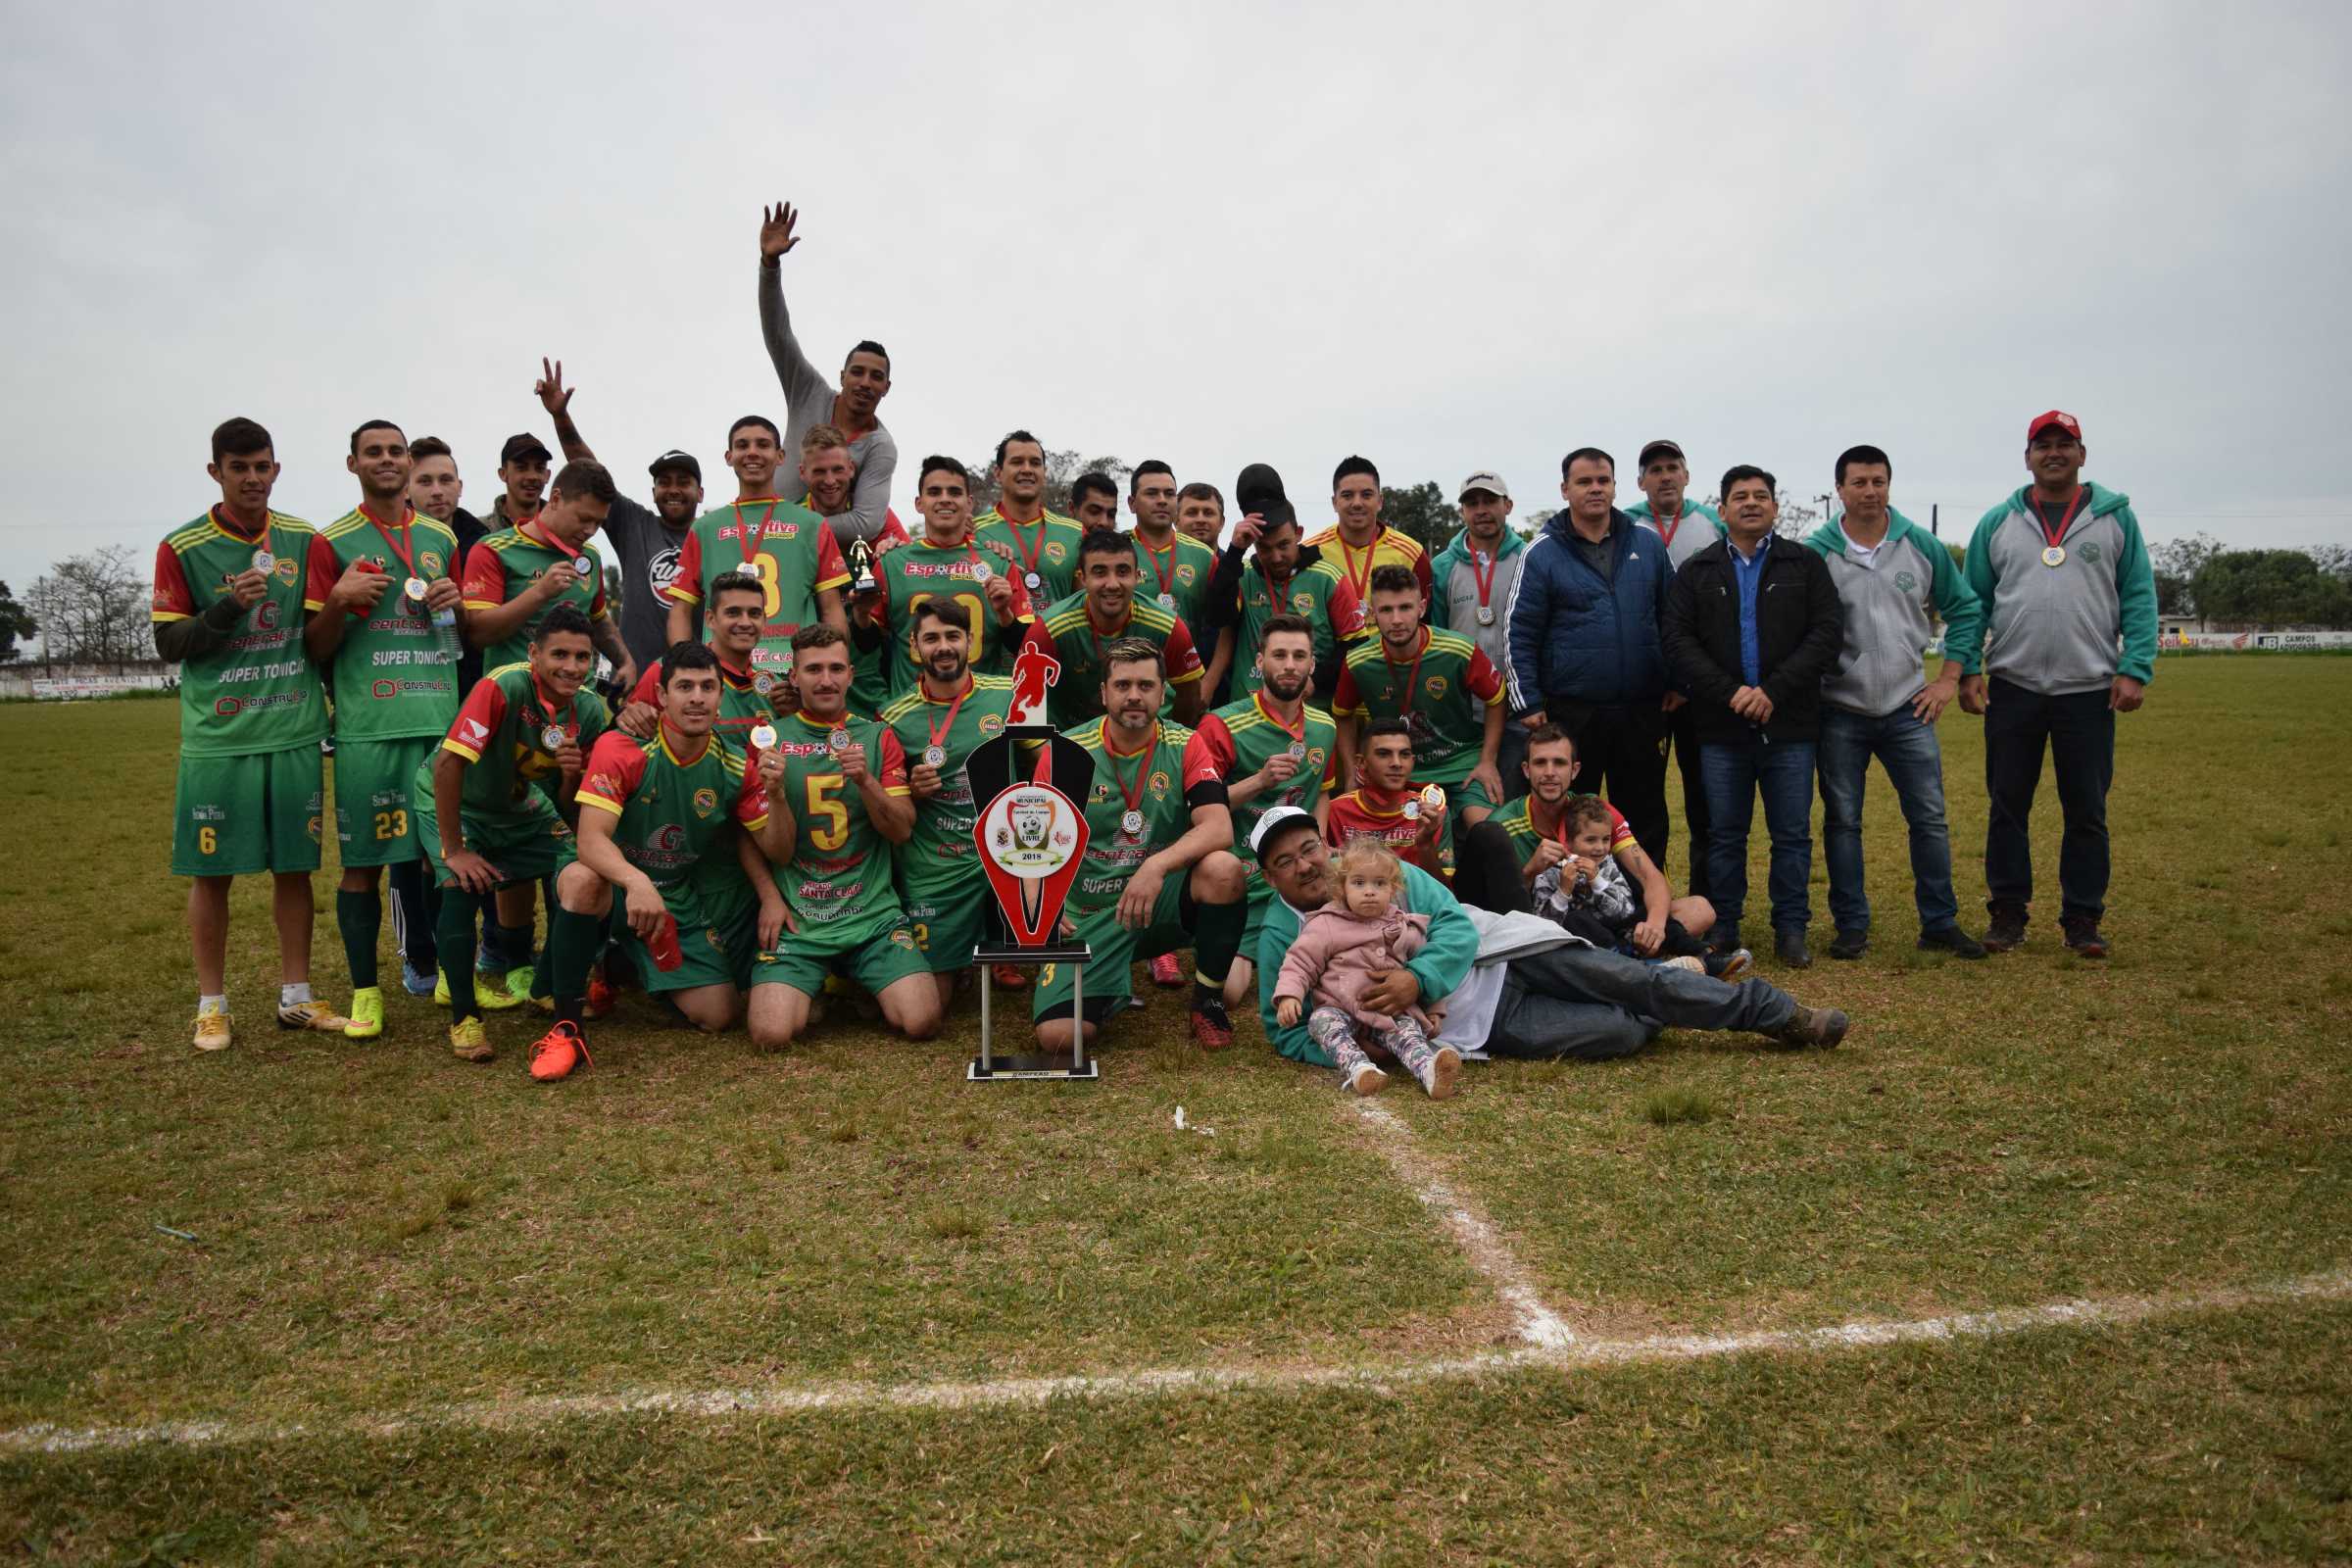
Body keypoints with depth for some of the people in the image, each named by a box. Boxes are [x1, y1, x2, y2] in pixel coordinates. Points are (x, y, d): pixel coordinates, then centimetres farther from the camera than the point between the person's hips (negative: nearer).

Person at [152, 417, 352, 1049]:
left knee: (294, 865, 7)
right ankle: (211, 1005, 15)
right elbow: (167, 643, -2)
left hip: (295, 734, 2)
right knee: (212, 871, 3)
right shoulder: (182, 547, -2)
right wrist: (227, 608, -16)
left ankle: (296, 996, 18)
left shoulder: (303, 540, 6)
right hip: (218, 737, -2)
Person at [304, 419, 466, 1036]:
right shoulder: (332, 542, 4)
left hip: (441, 718, 3)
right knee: (364, 859, -1)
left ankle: (428, 967, 21)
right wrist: (337, 602, -16)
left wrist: (454, 603, 2)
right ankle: (364, 990, 9)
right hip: (368, 725, -3)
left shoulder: (441, 538, 15)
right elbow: (316, 648, 3)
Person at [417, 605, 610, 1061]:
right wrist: (453, 851, -30)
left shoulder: (590, 710, -14)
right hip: (452, 801, -5)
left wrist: (572, 774, -29)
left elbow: (567, 809, -6)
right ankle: (463, 1018, -12)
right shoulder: (503, 687, -33)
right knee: (464, 887, -27)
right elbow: (447, 763, -34)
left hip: (520, 805, 6)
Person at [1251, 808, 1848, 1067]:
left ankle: (1775, 1011, 9)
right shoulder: (1280, 937, -9)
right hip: (1480, 1022, -1)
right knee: (1622, 1033, -16)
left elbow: (1458, 927, -11)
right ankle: (1664, 1010, 19)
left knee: (1629, 982, -12)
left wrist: (1418, 978, -31)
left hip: (1498, 953, 2)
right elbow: (1286, 1030, -3)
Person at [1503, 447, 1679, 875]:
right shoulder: (1542, 553, -2)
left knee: (1645, 819, 10)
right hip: (1571, 713, -3)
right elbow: (1519, 635, -3)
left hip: (1643, 711, 3)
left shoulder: (1647, 543, 7)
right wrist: (1527, 704, -8)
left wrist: (1677, 682, 8)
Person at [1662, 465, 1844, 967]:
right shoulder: (1697, 572, 8)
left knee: (1792, 833, 5)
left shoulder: (1805, 565, 6)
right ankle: (1722, 927, 18)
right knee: (1724, 833, 8)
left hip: (1789, 726, 0)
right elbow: (1678, 640, -1)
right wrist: (1729, 692, -14)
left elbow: (1828, 633, -3)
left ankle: (1791, 928, 15)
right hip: (1722, 727, 1)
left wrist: (1773, 691, -14)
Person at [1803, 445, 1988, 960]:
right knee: (1841, 821, 5)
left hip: (1908, 708, 2)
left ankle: (1940, 922, 16)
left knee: (1930, 818, 4)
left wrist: (1949, 678, 6)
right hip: (1839, 712, -2)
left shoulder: (1922, 546, 2)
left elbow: (1965, 609, 12)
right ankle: (1851, 925, 16)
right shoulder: (1815, 552, -6)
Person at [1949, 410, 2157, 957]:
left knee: (2086, 811, 5)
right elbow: (1973, 600, 6)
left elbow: (2139, 599, 2)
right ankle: (2007, 912, 16)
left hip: (2089, 690, -1)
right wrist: (1968, 668, -4)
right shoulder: (1997, 522, 6)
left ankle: (2082, 918, 15)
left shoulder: (2115, 516, 5)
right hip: (2012, 688, 1)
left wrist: (2135, 669, -8)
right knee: (2007, 807, 5)